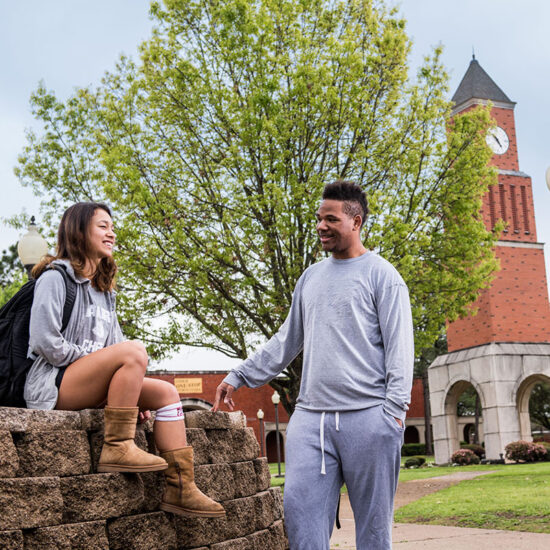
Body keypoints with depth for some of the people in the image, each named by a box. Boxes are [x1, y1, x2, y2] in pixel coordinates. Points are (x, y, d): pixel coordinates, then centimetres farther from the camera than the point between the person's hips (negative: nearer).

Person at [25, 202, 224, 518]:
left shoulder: (104, 289, 22)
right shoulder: (55, 277, -4)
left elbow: (113, 344, 18)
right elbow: (45, 342, -15)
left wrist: (133, 392, 2)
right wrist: (99, 364, -13)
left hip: (92, 389, 8)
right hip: (53, 385, -8)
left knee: (167, 392, -7)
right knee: (134, 350, -29)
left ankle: (181, 488, -15)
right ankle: (117, 447, -26)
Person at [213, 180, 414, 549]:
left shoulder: (381, 275, 2)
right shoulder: (310, 278, 20)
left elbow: (399, 349, -4)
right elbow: (286, 342, 24)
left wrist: (394, 411, -14)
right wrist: (239, 377, 18)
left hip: (367, 416, -5)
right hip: (311, 416, 5)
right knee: (300, 508, -3)